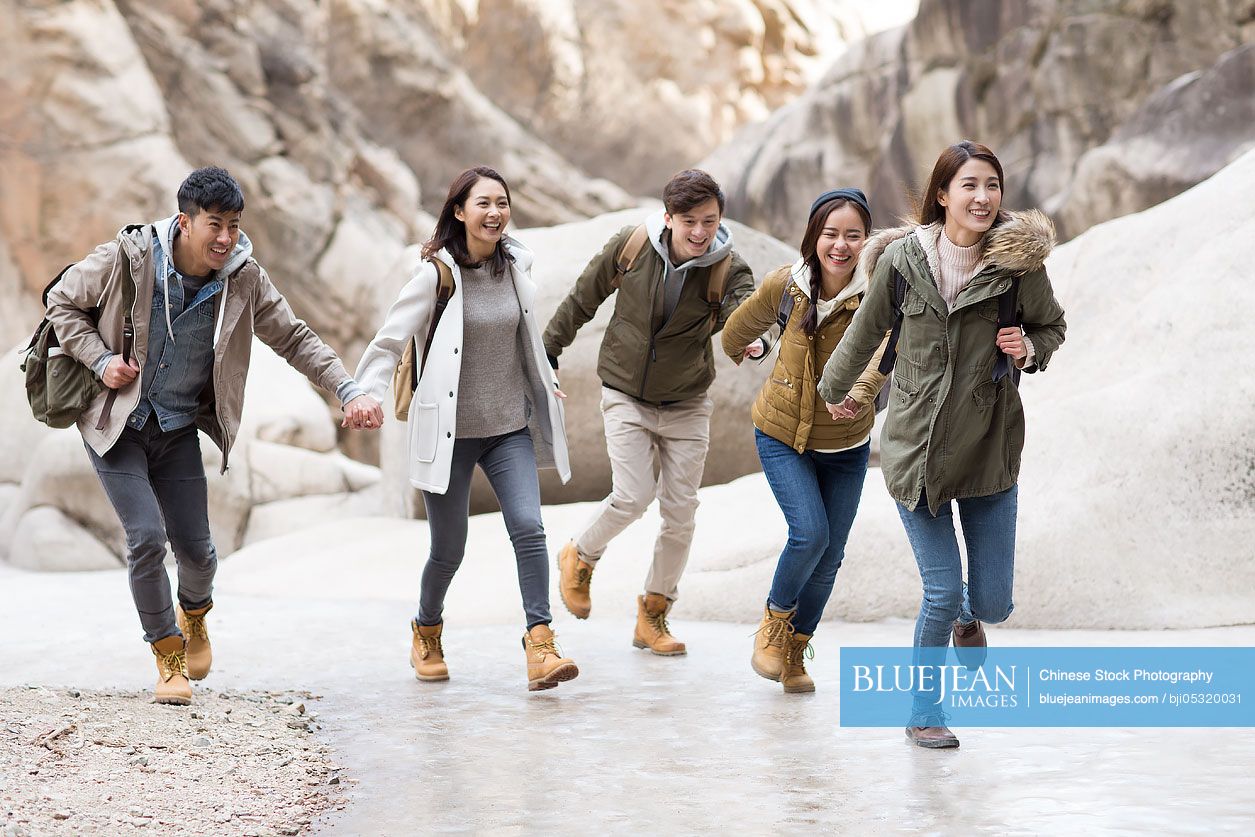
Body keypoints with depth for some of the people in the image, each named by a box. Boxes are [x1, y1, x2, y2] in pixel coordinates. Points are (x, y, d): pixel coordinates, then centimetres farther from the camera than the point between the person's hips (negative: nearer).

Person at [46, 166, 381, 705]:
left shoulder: (243, 279, -10)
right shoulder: (129, 257, -18)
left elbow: (295, 339, -2)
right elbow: (63, 302, -3)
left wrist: (348, 391, -13)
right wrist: (101, 360, -15)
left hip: (178, 432, 3)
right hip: (115, 424, -3)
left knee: (196, 549, 4)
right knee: (147, 536, -16)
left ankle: (193, 613, 42)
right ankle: (168, 655, 5)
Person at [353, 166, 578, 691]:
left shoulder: (516, 265, 3)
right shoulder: (437, 273, -12)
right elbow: (389, 342, -13)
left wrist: (544, 383, 31)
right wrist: (368, 395, -29)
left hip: (510, 428, 4)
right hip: (450, 431, -4)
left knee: (528, 528, -15)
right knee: (449, 549, 5)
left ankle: (540, 649, -16)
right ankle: (427, 633, 33)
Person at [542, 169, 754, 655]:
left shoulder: (728, 270, -15)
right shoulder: (631, 246, -13)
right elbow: (583, 299, 2)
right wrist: (548, 351, 8)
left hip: (686, 405, 1)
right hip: (626, 396, -1)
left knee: (680, 512, 2)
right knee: (633, 496, -15)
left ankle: (653, 616, 19)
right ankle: (580, 557, 16)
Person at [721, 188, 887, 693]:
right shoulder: (787, 284, -14)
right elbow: (744, 324, 9)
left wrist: (859, 388, -59)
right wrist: (739, 349, 28)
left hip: (847, 445, 1)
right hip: (783, 435, -1)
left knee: (830, 553, 8)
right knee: (810, 532, -18)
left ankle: (795, 649, 31)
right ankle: (775, 618, 10)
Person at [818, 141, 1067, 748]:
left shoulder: (1018, 260, -7)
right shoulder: (903, 259, -8)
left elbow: (1052, 327, 11)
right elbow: (866, 331, 10)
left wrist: (1028, 348, -12)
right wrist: (834, 390, 25)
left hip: (990, 447, 1)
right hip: (916, 446, -1)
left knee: (993, 602, 2)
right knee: (942, 591, -7)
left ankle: (968, 615, 42)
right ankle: (923, 712, 18)